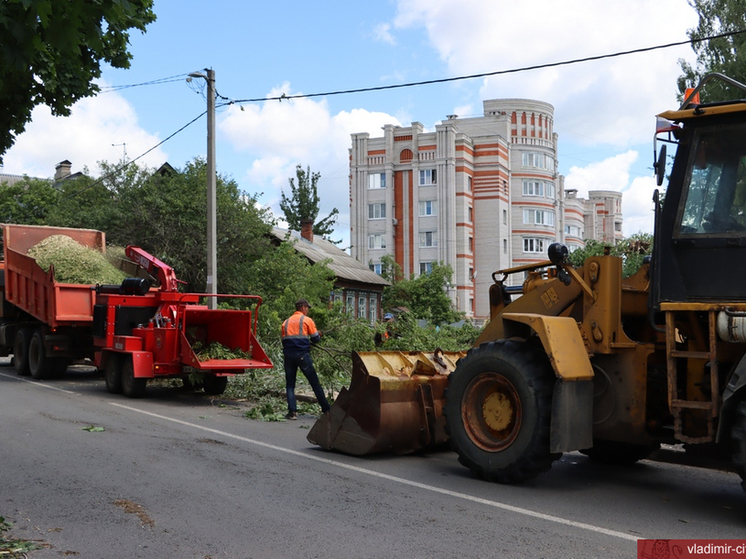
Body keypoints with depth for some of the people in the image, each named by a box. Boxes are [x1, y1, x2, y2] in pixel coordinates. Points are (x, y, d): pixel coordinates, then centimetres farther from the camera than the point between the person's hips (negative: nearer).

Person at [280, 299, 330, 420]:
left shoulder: (286, 322, 17)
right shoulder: (307, 320, 3)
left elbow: (284, 340, 17)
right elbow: (315, 339, 3)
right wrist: (318, 335, 26)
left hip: (288, 354, 4)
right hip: (302, 354, -3)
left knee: (290, 384, 9)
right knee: (315, 383, 2)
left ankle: (292, 411, -3)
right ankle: (326, 410, 5)